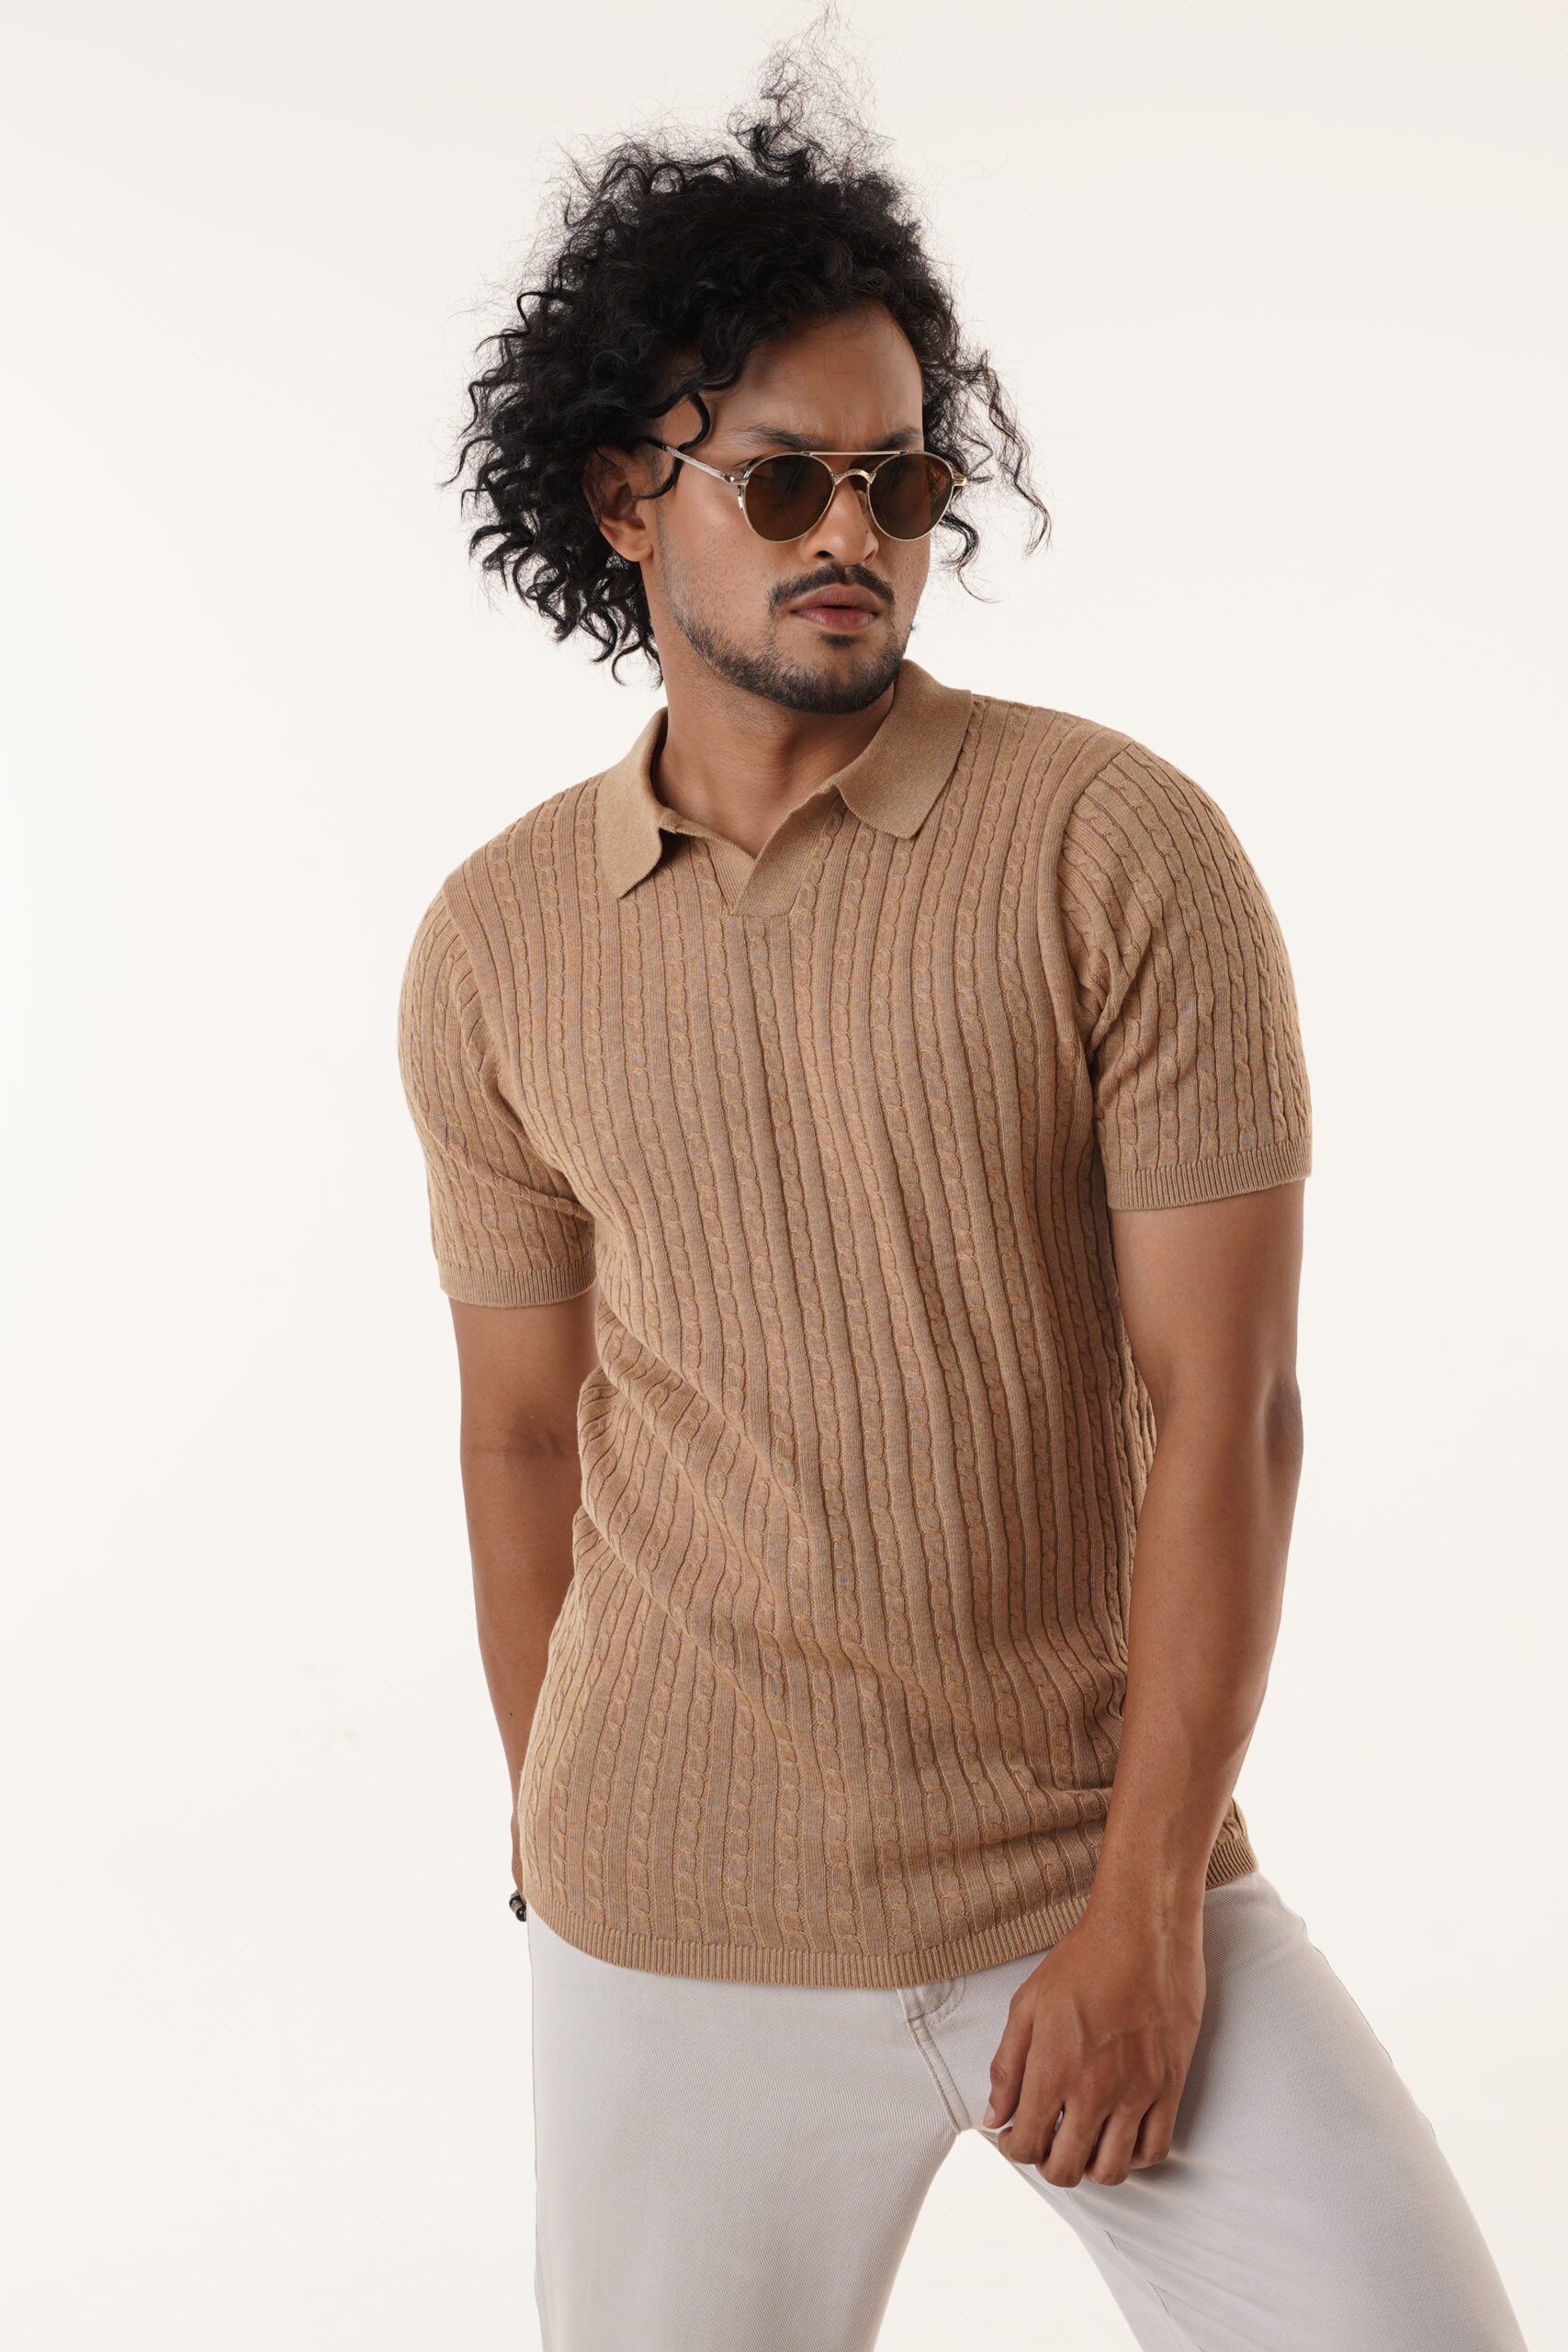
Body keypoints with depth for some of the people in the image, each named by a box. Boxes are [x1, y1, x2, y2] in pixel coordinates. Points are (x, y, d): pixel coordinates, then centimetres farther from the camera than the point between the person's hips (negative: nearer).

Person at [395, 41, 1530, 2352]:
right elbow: (524, 1426, 10)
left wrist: (1149, 1902, -12)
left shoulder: (1121, 846, -9)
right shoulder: (494, 948, 1)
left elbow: (1228, 1405, -10)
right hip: (675, 1933, 2)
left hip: (1103, 1867, -1)